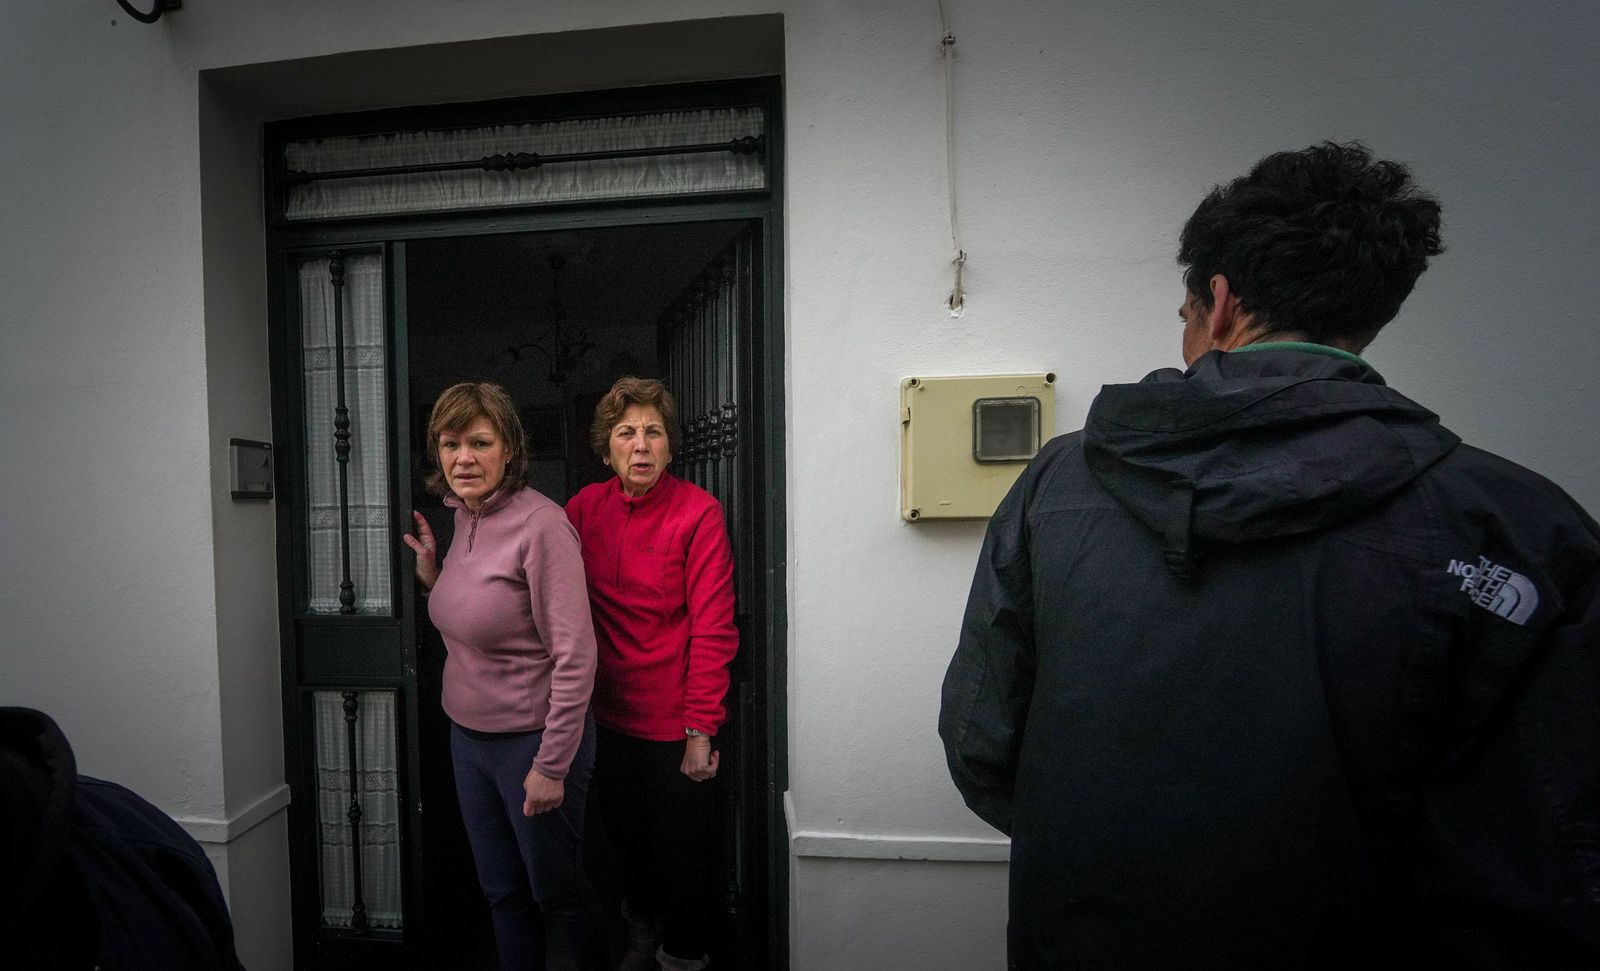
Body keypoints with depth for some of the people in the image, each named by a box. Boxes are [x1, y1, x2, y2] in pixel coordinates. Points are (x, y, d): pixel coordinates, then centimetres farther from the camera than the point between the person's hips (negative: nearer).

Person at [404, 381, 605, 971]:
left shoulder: (540, 525, -23)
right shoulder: (465, 517, 3)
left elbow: (575, 656, -23)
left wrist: (552, 766, -20)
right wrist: (433, 574, 1)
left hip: (531, 739, -7)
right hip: (468, 734, 7)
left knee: (556, 891, 15)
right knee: (500, 890, 22)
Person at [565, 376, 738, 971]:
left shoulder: (698, 512, -16)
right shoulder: (585, 508, -2)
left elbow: (712, 628, -16)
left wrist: (701, 729, -16)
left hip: (676, 721, -4)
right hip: (609, 714, 5)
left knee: (681, 849, 12)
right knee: (625, 835, 24)